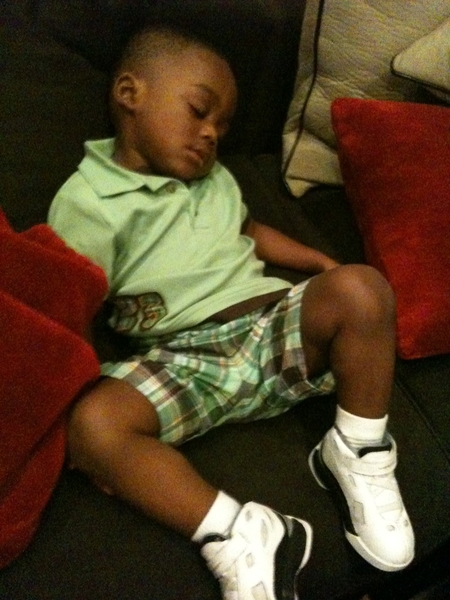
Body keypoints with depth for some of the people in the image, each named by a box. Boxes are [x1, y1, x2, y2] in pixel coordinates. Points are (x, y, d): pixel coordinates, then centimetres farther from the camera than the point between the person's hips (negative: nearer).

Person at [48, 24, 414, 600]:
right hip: (182, 361, -4)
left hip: (276, 327, 5)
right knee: (93, 420, -32)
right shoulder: (86, 200, -1)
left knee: (362, 287, -24)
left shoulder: (214, 177, 21)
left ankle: (357, 455, -8)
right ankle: (236, 535, -25)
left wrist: (325, 265, 16)